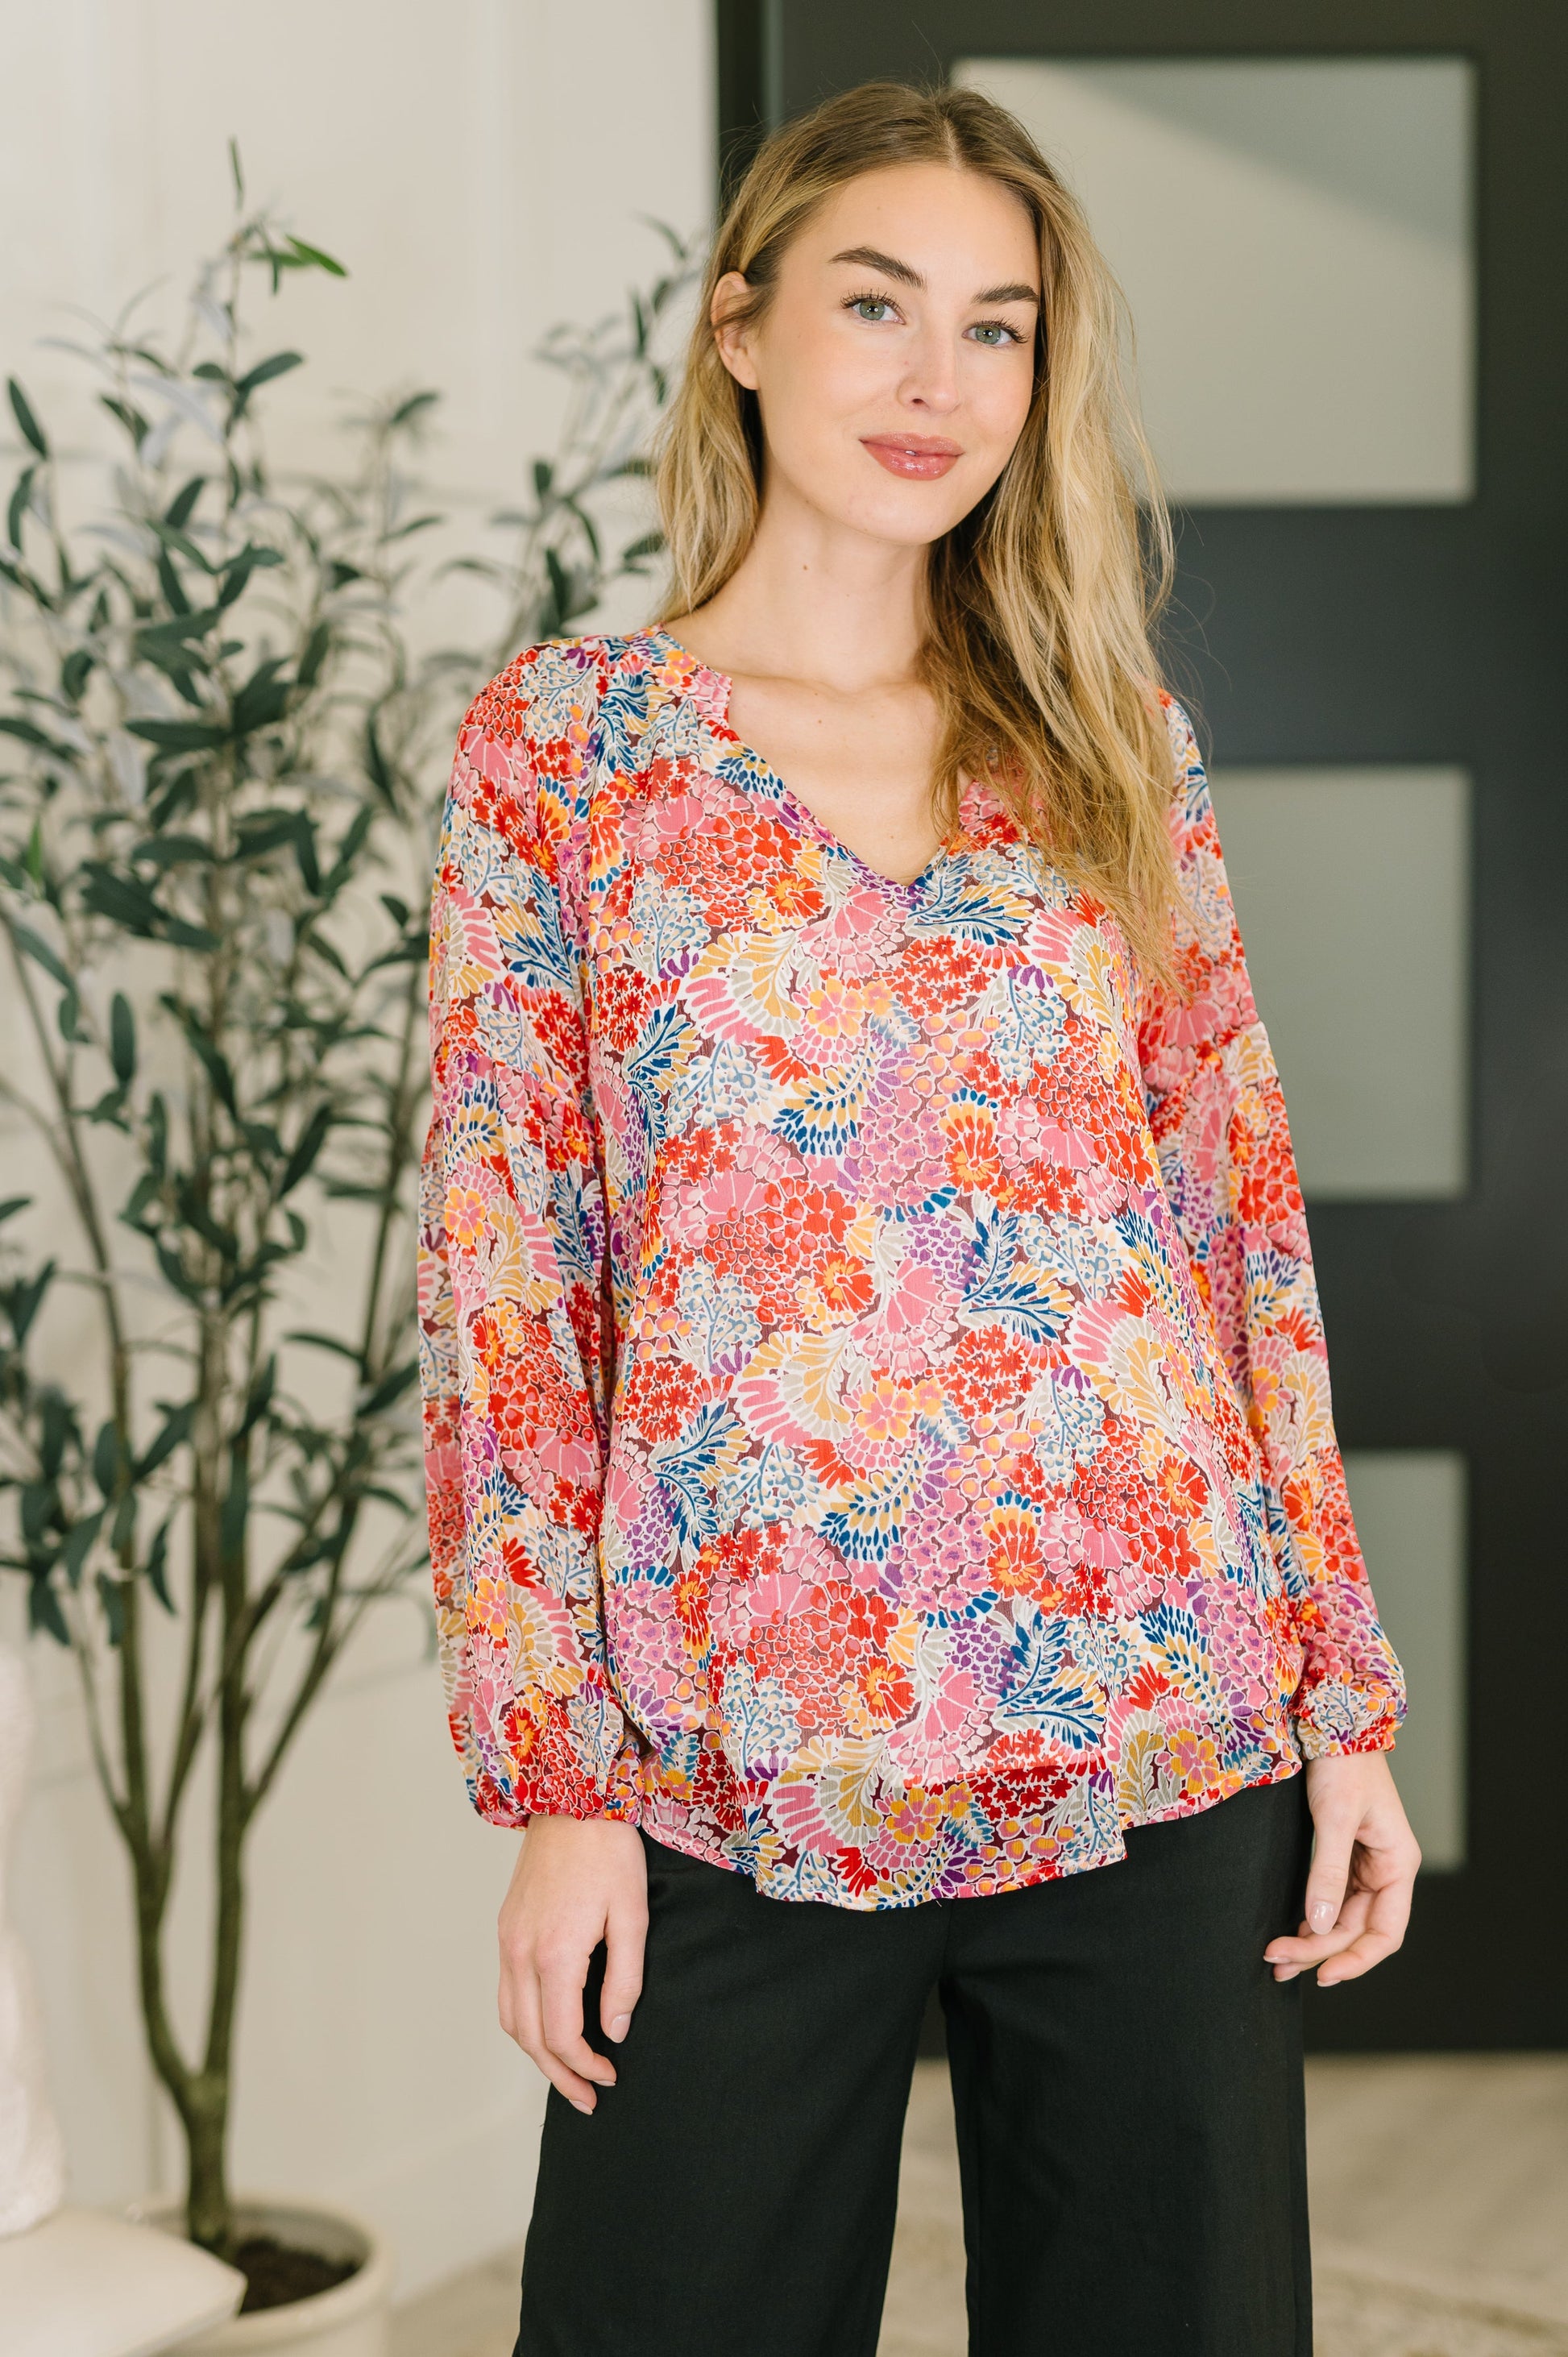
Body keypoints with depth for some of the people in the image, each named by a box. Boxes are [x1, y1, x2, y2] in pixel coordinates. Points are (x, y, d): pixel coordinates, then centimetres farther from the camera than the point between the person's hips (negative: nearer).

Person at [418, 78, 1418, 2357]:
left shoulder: (1119, 751, 8)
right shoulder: (564, 735, 1)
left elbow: (1247, 1227, 8)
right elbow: (504, 1274, -1)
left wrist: (1345, 1698, 3)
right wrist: (550, 1774, -5)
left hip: (1165, 1739, 3)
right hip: (739, 1773, -2)